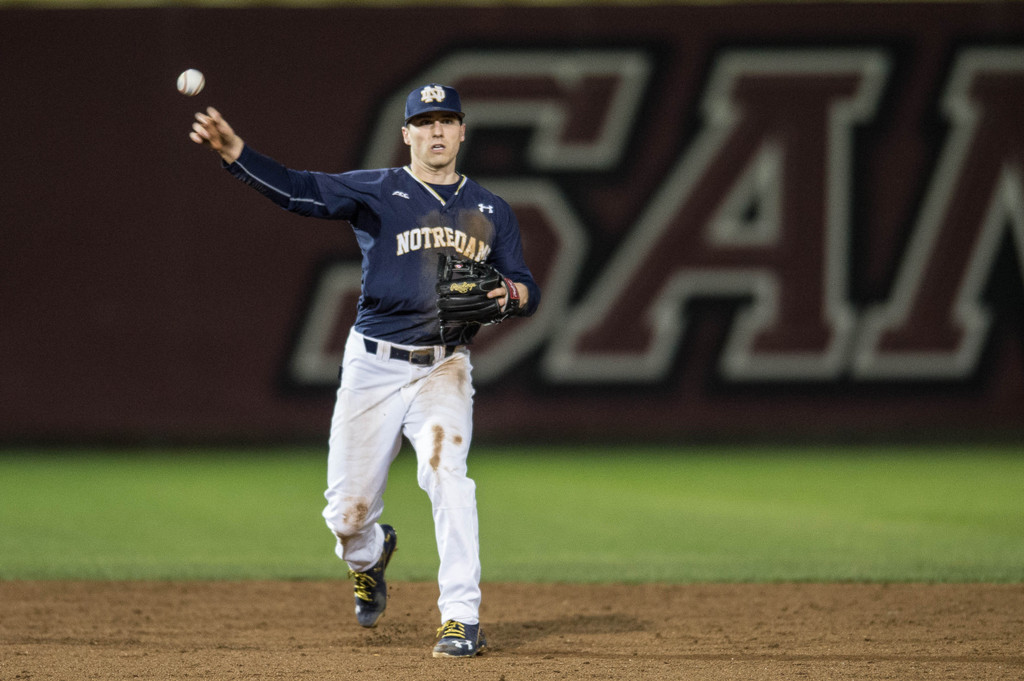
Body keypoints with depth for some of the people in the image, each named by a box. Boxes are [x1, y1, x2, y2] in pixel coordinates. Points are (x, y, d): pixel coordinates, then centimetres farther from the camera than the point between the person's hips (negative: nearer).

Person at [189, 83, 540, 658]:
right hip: (374, 369, 0)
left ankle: (462, 619, -24)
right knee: (347, 512, 2)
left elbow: (529, 294, 11)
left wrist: (509, 292, -14)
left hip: (445, 369, 0)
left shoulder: (492, 211, 9)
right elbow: (298, 189, -15)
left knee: (446, 470, -26)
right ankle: (370, 557, 40)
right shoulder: (378, 192, -1)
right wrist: (233, 151, -31)